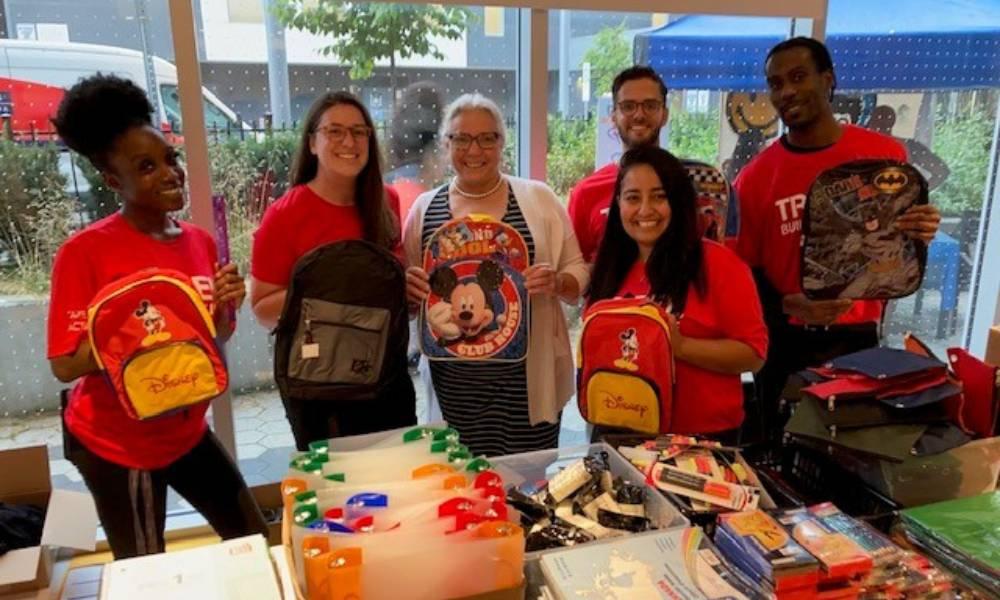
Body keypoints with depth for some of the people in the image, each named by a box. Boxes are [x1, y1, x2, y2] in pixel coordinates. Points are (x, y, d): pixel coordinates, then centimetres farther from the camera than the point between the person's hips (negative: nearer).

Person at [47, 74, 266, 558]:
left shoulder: (200, 241, -1)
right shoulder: (85, 251, -18)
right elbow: (64, 364, -19)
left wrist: (224, 309, -14)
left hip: (187, 430, 6)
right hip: (114, 444, -6)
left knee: (252, 537, 17)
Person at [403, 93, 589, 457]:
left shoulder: (538, 198, 2)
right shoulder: (425, 208, 6)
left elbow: (577, 271, 5)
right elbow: (408, 292, 11)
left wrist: (556, 283, -15)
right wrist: (409, 287, -11)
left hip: (527, 376, -1)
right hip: (455, 382, 1)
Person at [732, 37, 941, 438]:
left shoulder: (885, 155, 0)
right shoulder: (755, 177, -2)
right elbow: (746, 269, 1)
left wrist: (919, 237, -13)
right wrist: (787, 306, -17)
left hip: (858, 339, 1)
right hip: (784, 343, 0)